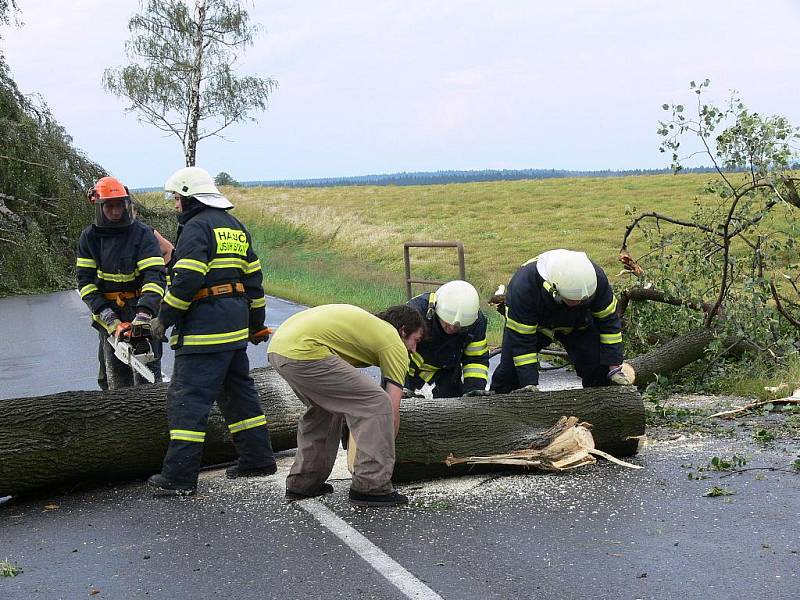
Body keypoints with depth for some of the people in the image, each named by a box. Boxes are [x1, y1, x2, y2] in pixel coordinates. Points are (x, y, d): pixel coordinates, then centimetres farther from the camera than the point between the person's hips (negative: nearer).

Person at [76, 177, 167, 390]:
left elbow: (155, 276, -18)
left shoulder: (142, 233, -8)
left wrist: (144, 314, -34)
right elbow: (85, 280, -2)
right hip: (108, 318, 3)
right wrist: (110, 319, -14)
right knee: (115, 381, 6)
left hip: (140, 311, -3)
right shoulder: (89, 237, 3)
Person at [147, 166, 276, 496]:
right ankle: (258, 459, 23)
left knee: (188, 396, -7)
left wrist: (164, 318, -10)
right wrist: (256, 324, 24)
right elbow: (253, 277, 19)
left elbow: (187, 280, -20)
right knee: (239, 390, 18)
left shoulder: (196, 227, -9)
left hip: (203, 327, -9)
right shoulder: (235, 226, 18)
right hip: (235, 326, 9)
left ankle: (179, 475, -8)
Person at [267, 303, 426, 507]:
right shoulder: (395, 345, 8)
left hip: (277, 347, 10)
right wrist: (386, 452, 18)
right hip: (304, 353, -10)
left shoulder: (367, 322, 32)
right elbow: (392, 411, 5)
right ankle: (372, 488, 1)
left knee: (326, 408, 29)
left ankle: (302, 483, 32)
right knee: (377, 404, -3)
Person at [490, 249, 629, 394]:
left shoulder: (596, 278, -33)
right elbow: (521, 339, -33)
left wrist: (614, 368, -20)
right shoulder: (524, 286, -42)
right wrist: (529, 383, -35)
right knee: (510, 370, -11)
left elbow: (608, 321, -18)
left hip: (578, 324, 2)